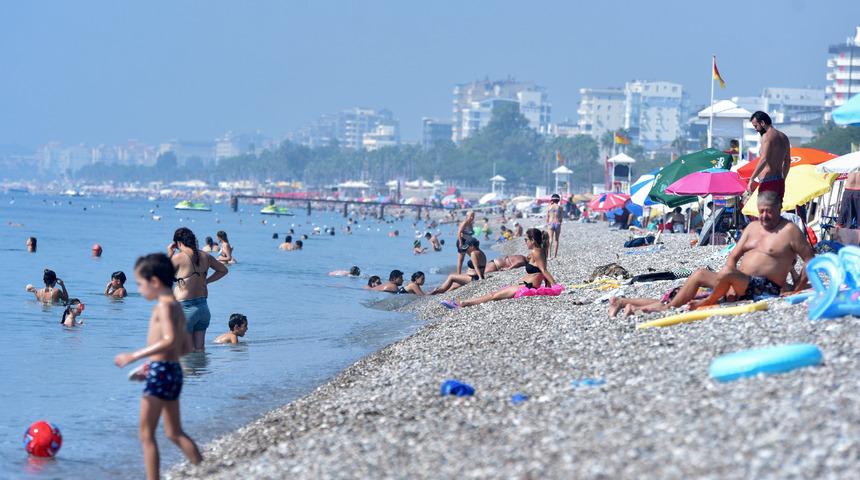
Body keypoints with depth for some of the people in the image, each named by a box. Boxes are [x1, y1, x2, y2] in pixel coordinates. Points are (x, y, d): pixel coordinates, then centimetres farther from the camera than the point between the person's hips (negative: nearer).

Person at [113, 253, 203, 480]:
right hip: (174, 371, 10)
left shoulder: (164, 305, -13)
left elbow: (169, 340, -26)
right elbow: (186, 346, 19)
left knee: (146, 434, -3)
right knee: (174, 433, 17)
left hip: (161, 373, -10)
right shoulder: (176, 306, 14)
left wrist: (135, 356, -25)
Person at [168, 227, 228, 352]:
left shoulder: (179, 257, -14)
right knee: (200, 349, 12)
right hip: (203, 306, 6)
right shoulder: (205, 256, 4)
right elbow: (223, 270, 20)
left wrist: (169, 255, 3)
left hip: (185, 308, -6)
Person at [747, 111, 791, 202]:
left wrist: (751, 179, -20)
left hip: (768, 181, -9)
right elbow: (787, 161, 23)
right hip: (780, 182, 9)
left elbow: (764, 160, -22)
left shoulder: (767, 136, -11)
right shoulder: (783, 137, 17)